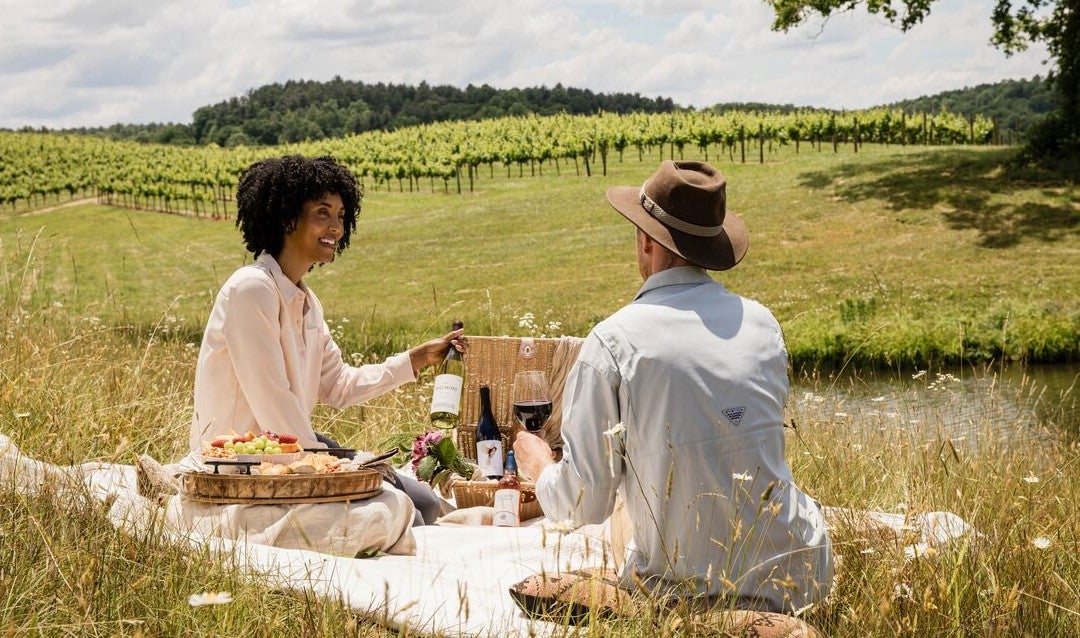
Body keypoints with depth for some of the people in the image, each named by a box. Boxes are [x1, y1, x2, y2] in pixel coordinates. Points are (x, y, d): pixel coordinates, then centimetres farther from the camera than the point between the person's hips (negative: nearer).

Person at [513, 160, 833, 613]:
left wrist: (538, 464, 14)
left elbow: (583, 505, -8)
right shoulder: (762, 322, 2)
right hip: (799, 576, 5)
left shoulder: (613, 342, -12)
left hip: (692, 591, -4)